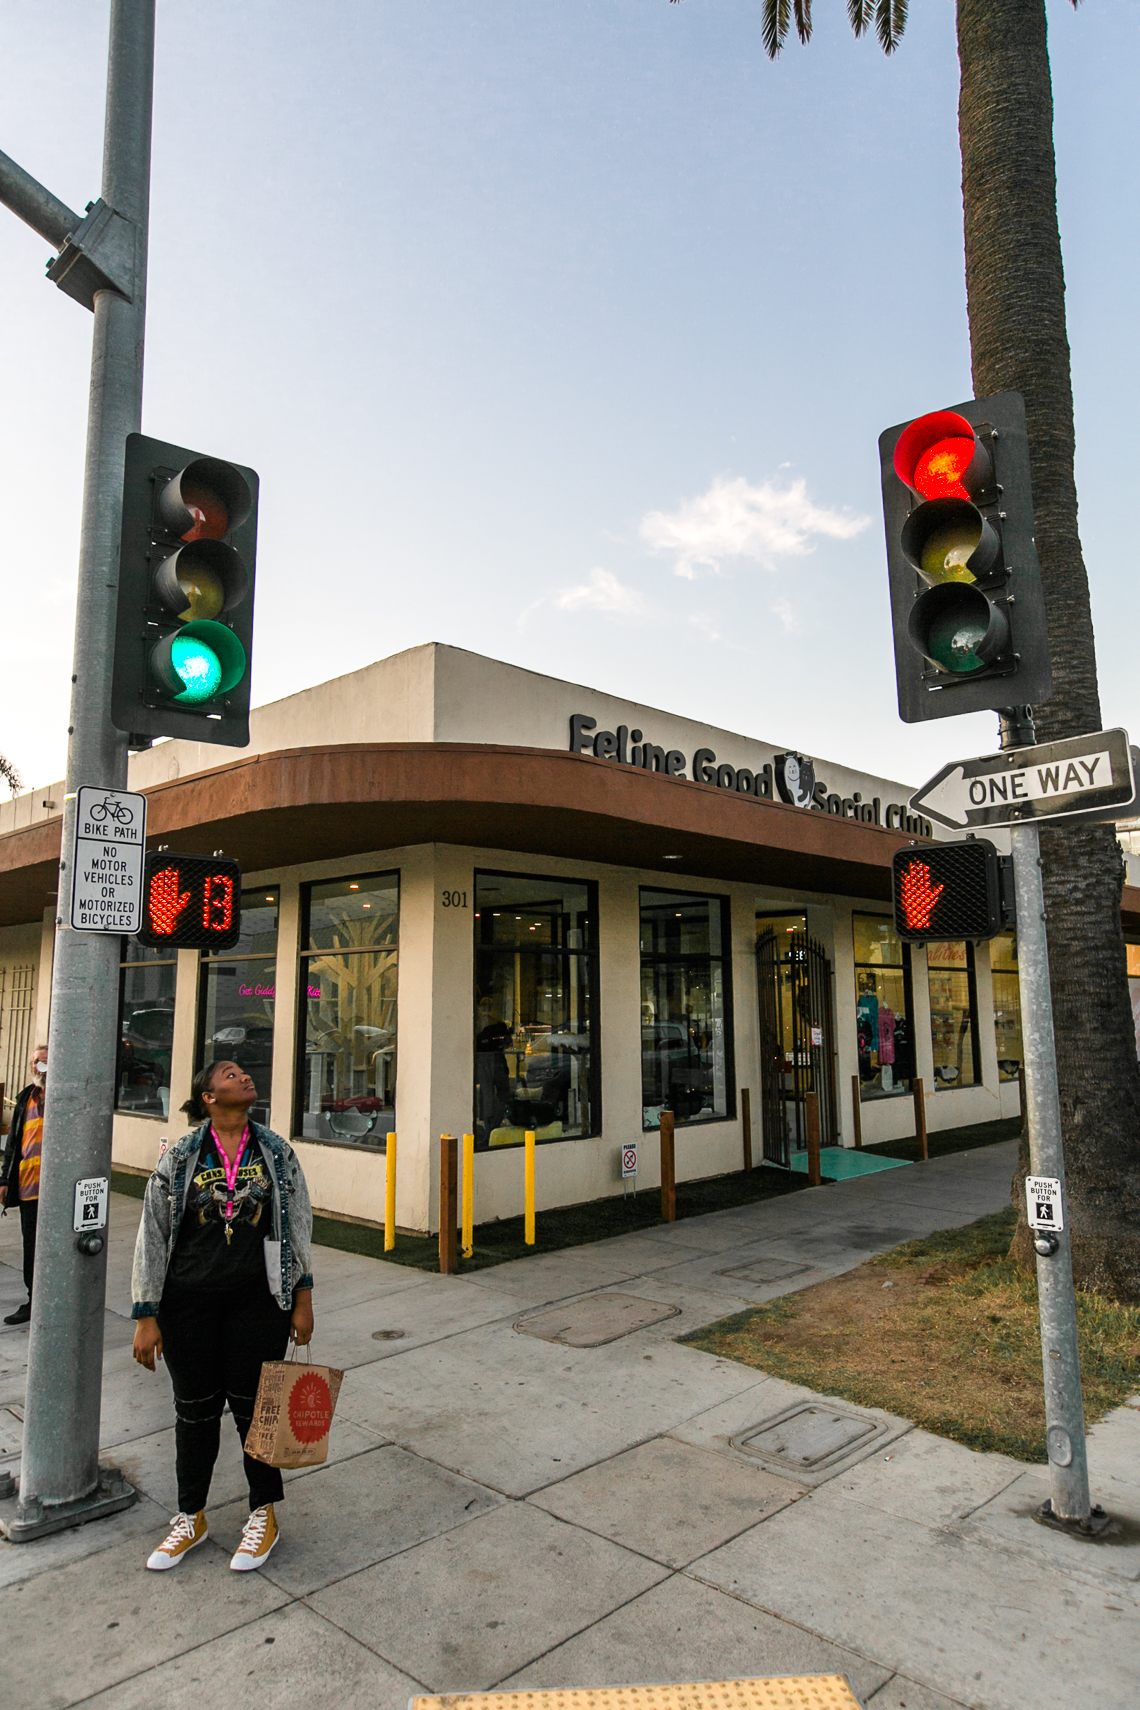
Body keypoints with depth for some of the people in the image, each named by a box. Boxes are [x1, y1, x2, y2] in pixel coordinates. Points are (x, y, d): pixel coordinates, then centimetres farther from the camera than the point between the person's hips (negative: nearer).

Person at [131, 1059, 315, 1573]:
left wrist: (303, 1299, 3)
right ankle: (191, 1518, 36)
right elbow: (152, 1236, -2)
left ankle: (264, 1514, 31)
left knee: (254, 1406, 10)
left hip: (258, 1300, 0)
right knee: (195, 1409, 14)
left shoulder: (276, 1151, -1)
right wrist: (146, 1317, -3)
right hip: (189, 1302, 0)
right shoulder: (180, 1156, -5)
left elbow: (299, 1226, 4)